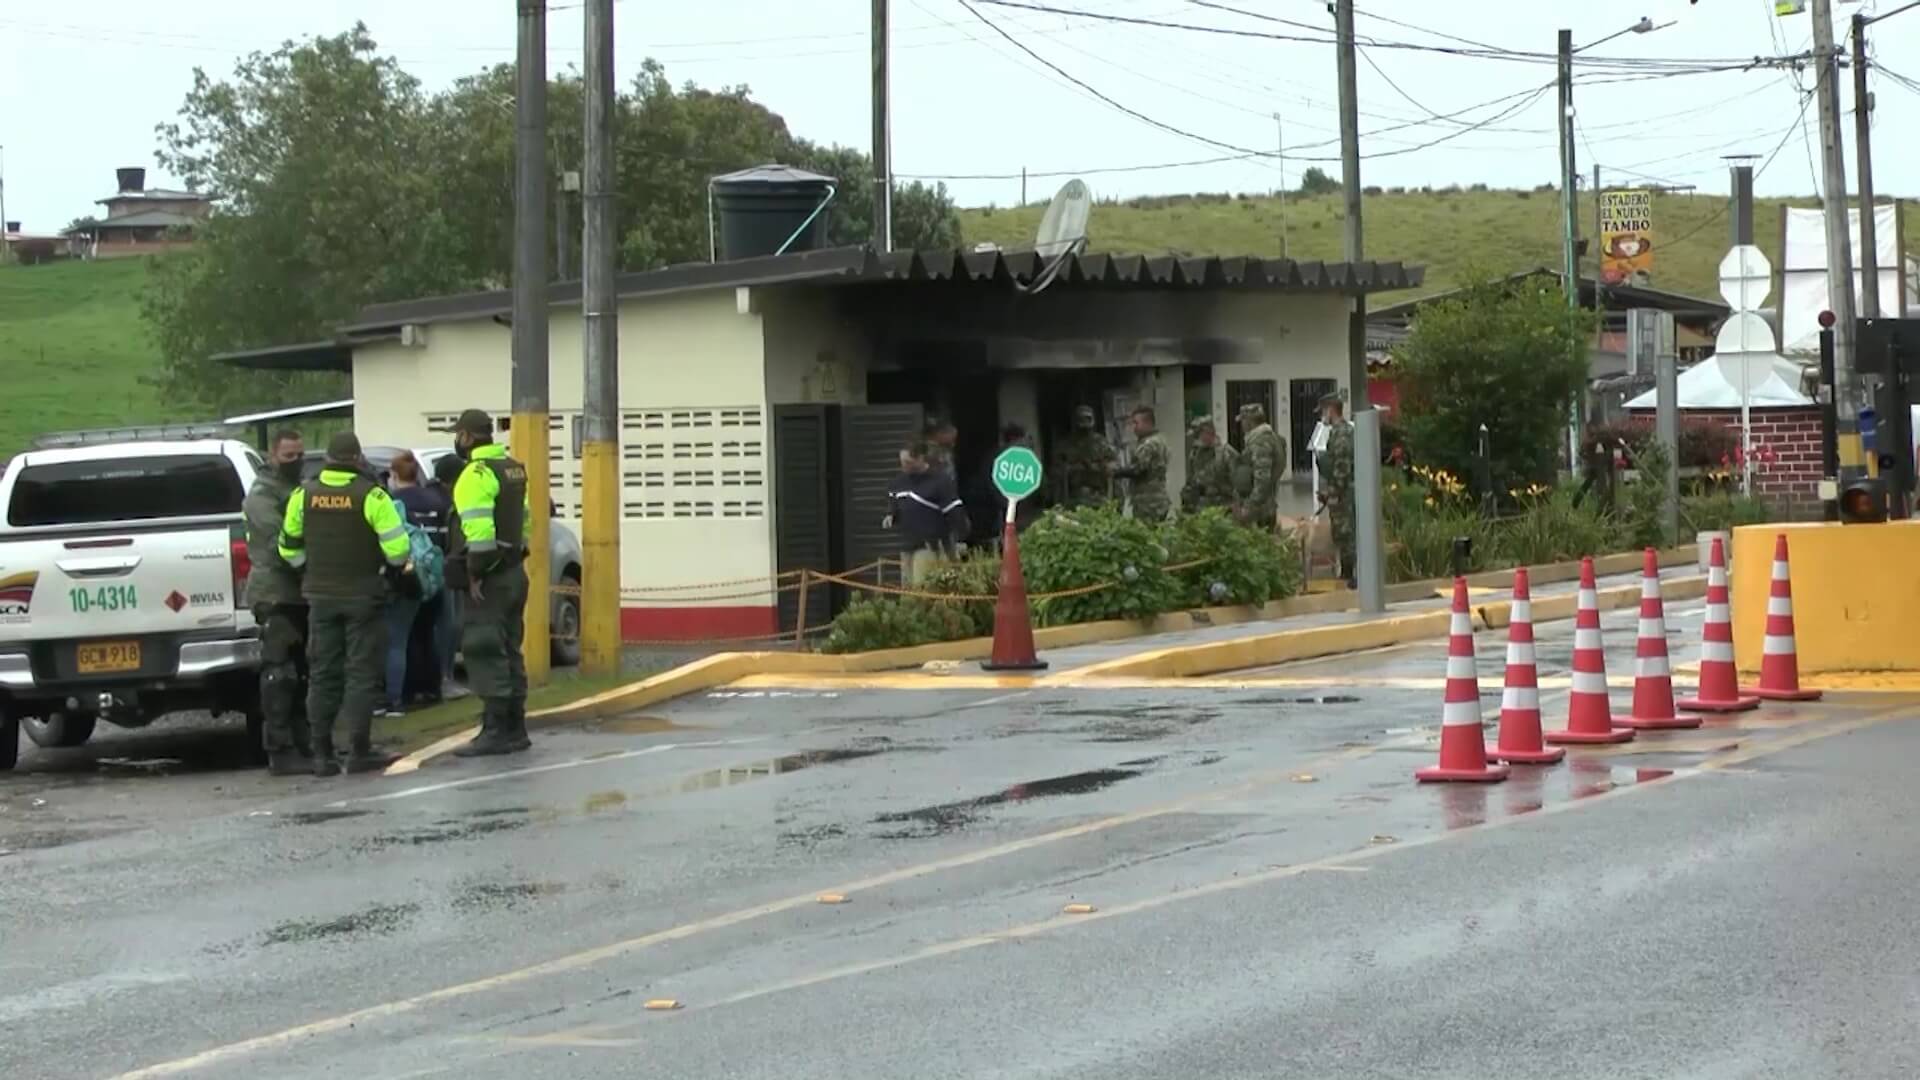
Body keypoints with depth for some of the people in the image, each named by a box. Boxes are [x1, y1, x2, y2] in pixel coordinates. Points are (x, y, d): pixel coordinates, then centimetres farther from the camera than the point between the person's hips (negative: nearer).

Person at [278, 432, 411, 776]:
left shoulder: (304, 495, 1)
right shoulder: (371, 495, -11)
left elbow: (290, 545, 7)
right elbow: (396, 544, -15)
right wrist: (394, 571, 5)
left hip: (320, 596, 4)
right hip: (363, 595, -4)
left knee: (322, 674, 9)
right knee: (361, 673, 1)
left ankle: (321, 753, 9)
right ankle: (359, 751, -1)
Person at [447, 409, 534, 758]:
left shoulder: (477, 474, -15)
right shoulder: (513, 469, 15)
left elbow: (479, 529, -23)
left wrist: (476, 573, -19)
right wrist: (516, 553, 17)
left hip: (490, 577, -9)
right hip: (514, 570, 9)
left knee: (485, 653, -7)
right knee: (508, 651, 14)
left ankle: (496, 731, -9)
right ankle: (514, 729, 17)